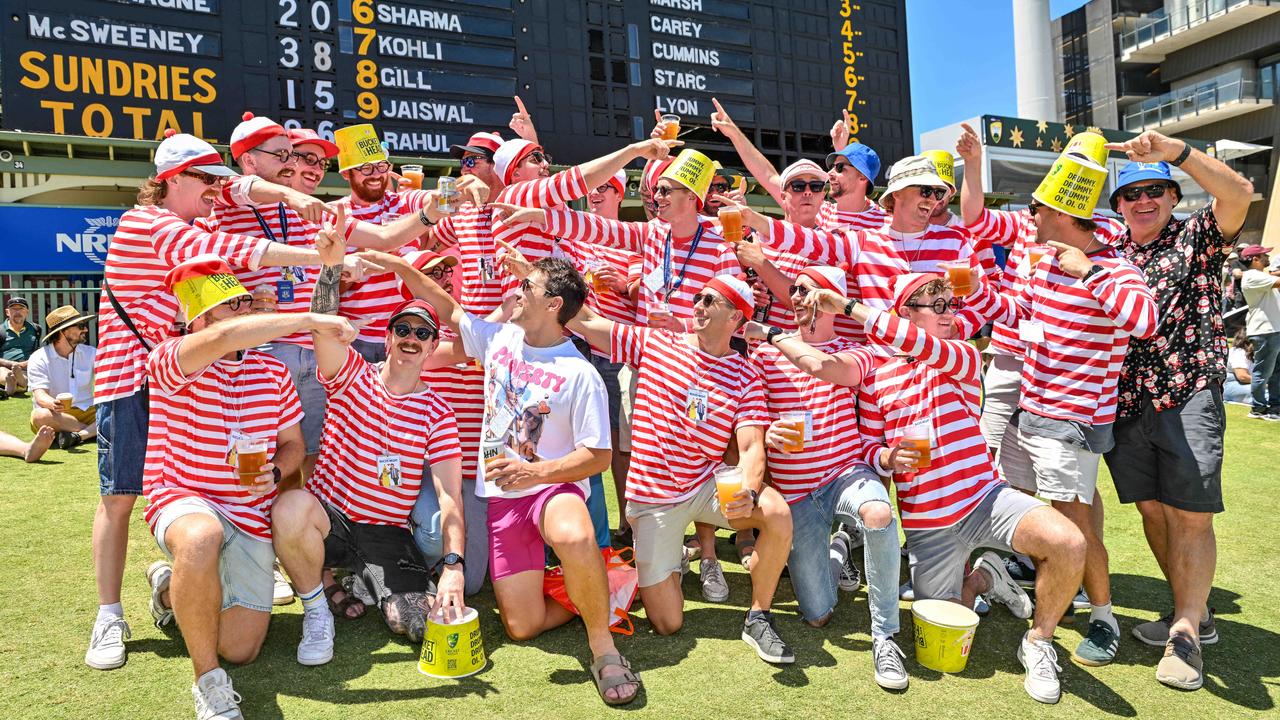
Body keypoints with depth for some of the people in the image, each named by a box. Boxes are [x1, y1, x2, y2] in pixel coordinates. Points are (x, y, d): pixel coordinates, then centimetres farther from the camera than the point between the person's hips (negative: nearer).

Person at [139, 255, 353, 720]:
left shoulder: (273, 371, 6)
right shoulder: (169, 363, -11)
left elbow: (293, 442, 13)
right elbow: (223, 338, -34)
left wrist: (274, 473, -10)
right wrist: (312, 320, -32)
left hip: (251, 515, 5)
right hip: (183, 501, -5)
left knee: (241, 649, -1)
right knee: (203, 538, -44)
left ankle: (173, 589, 34)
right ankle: (208, 680, -20)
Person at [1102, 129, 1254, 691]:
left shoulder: (1196, 238, 2)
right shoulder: (1109, 251, 14)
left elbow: (1239, 194, -14)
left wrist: (1177, 151, -24)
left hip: (1189, 396, -4)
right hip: (1126, 402, 4)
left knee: (1191, 515, -6)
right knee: (1152, 510, 9)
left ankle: (1185, 635, 3)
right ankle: (1194, 613, 25)